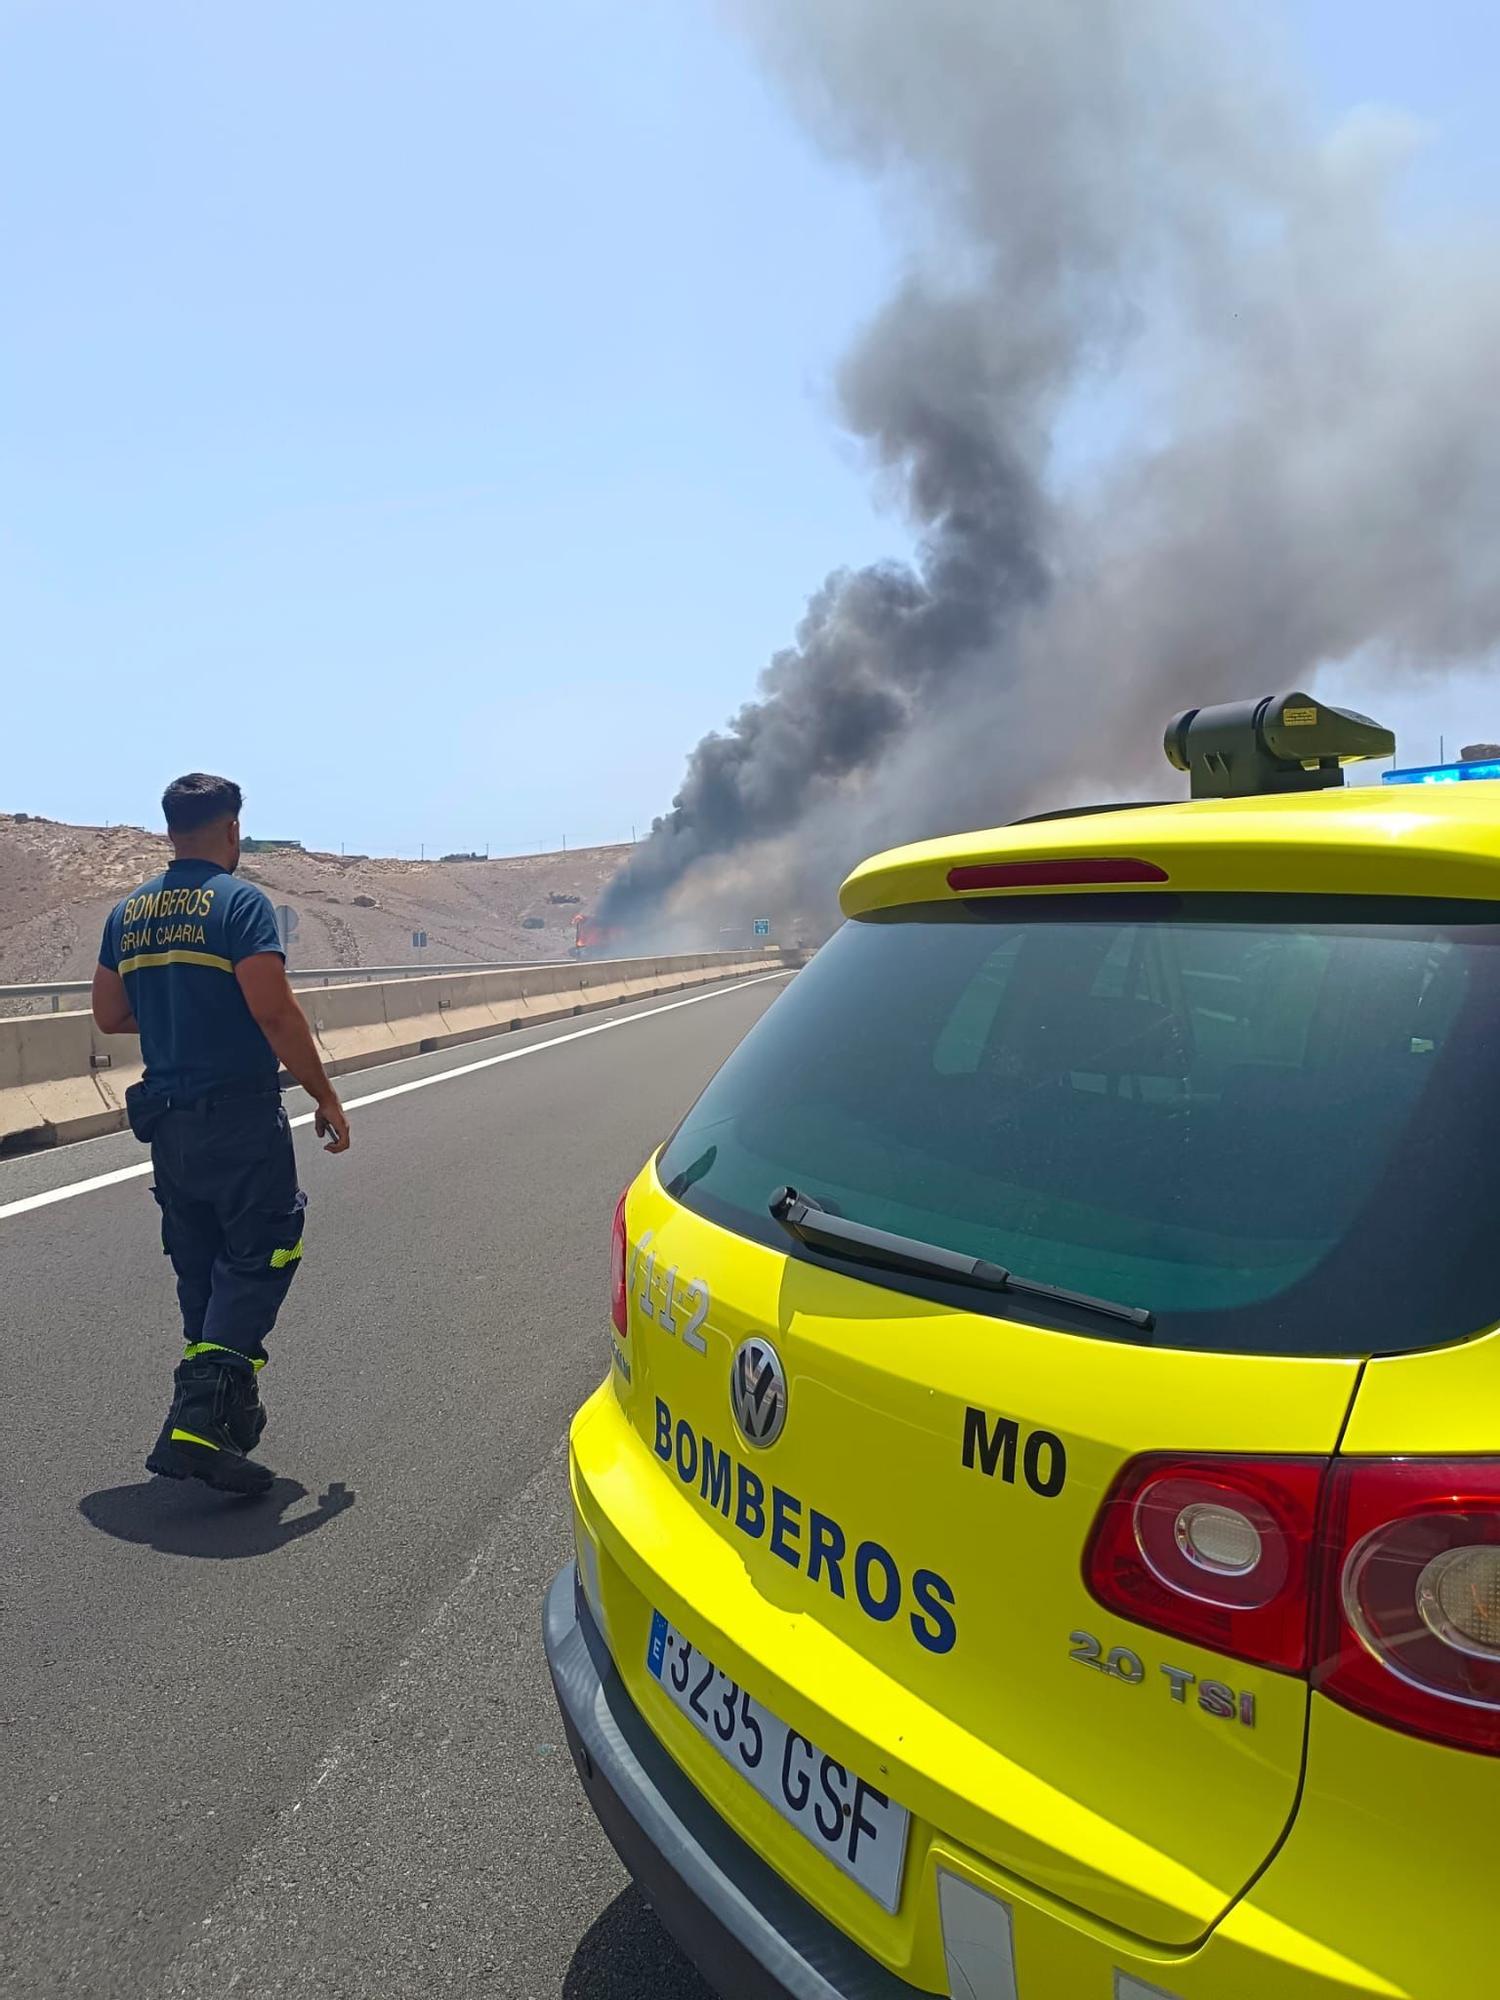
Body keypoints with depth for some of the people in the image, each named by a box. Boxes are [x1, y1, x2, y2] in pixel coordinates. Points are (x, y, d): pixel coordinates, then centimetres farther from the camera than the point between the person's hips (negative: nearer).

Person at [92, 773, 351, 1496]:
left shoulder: (129, 912, 10)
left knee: (200, 1268, 16)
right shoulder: (240, 902, -12)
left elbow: (109, 1014, 13)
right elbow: (274, 1011, -19)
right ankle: (197, 1422, -10)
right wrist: (326, 1099, -13)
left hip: (165, 1119, 8)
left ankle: (233, 1415, 27)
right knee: (258, 1260, 0)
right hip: (239, 1117, -7)